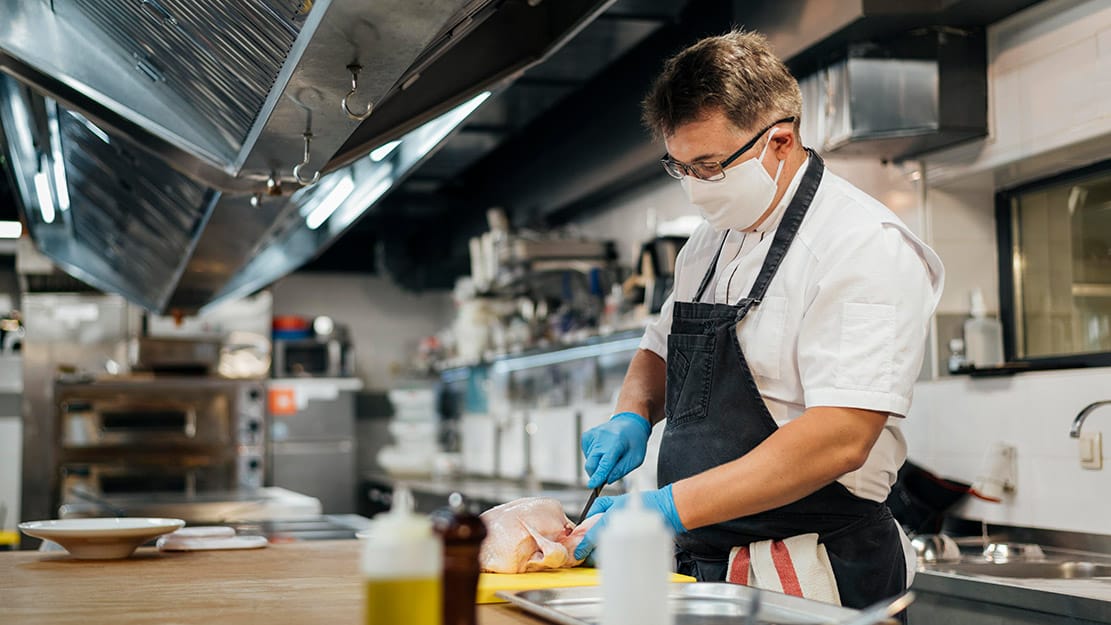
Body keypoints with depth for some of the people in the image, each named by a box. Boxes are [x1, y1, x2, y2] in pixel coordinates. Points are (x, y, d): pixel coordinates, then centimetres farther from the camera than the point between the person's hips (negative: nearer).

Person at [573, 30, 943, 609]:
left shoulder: (867, 247, -16)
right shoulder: (708, 244, 10)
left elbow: (840, 440, -26)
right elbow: (661, 351, 25)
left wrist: (670, 507, -29)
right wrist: (633, 416, 2)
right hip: (704, 563, 7)